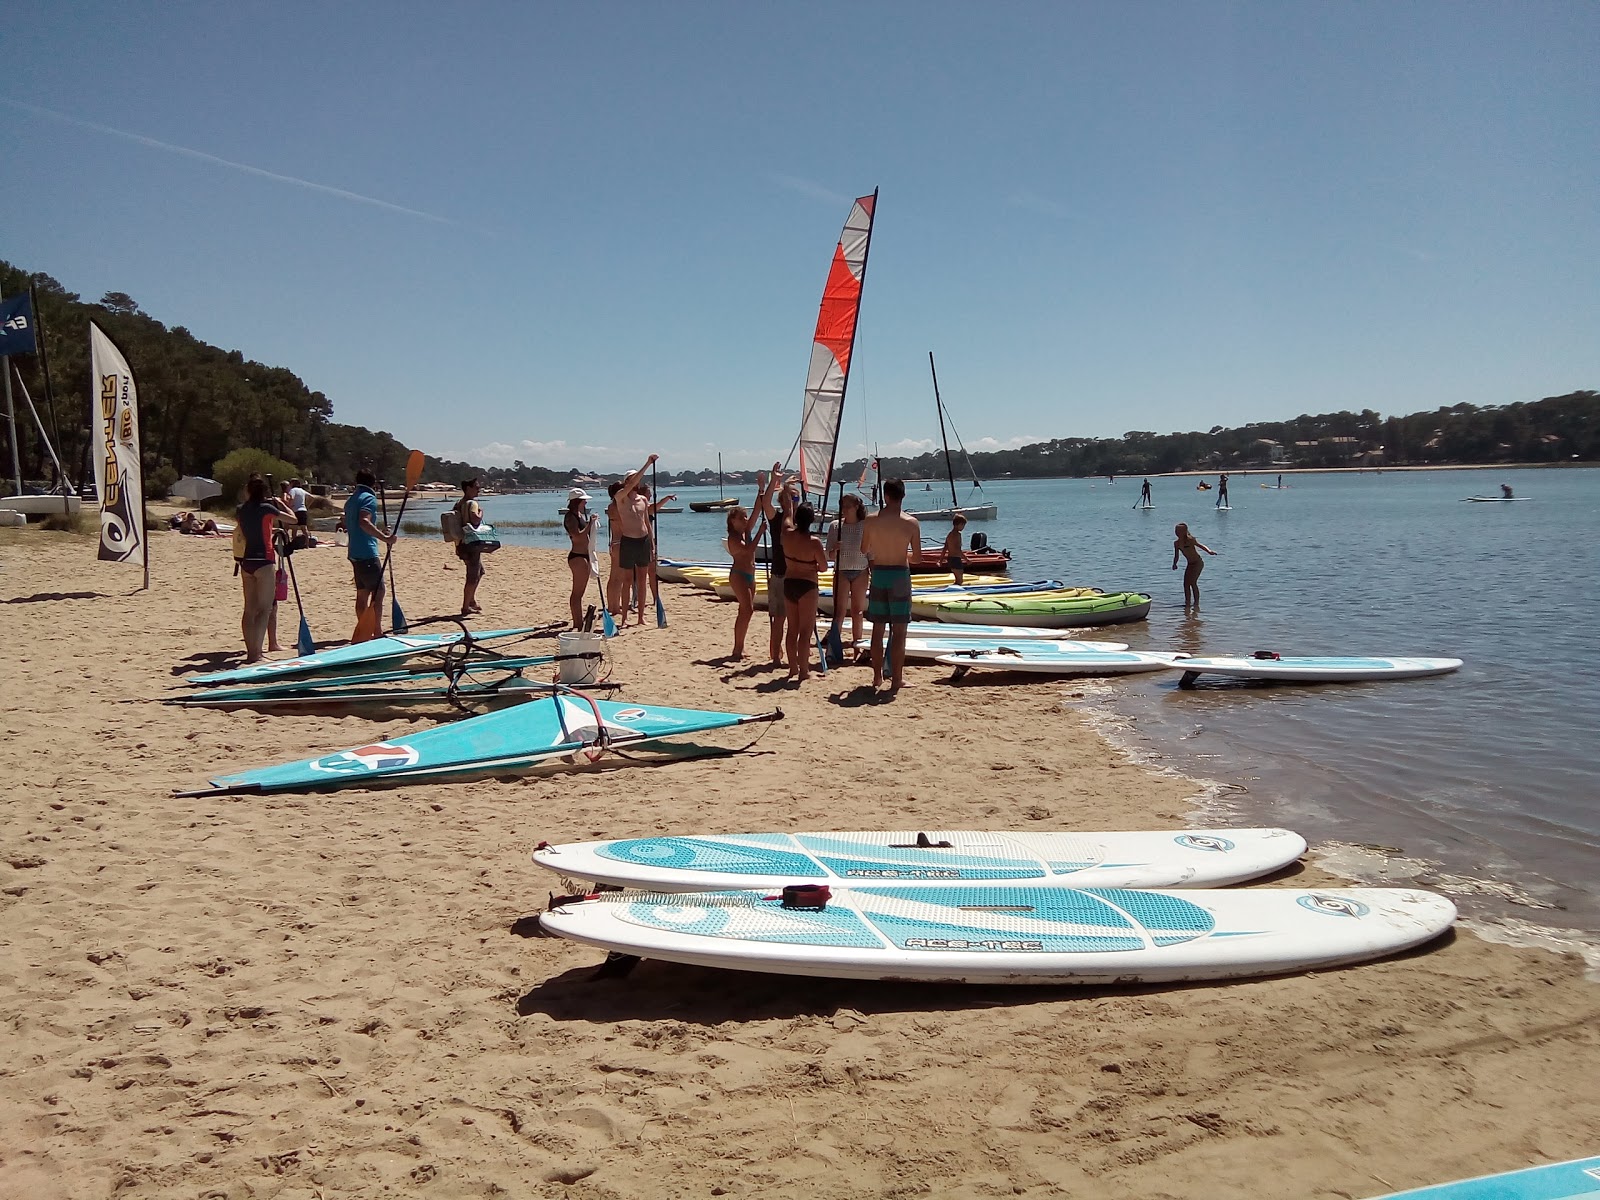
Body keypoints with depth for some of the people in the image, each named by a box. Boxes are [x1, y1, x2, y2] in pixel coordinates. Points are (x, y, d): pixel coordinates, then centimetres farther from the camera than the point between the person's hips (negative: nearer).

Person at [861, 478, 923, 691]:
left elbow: (864, 550, 10)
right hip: (900, 575, -2)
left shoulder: (870, 521, -4)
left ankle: (877, 676, 20)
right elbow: (917, 557, -6)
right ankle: (896, 679, 4)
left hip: (878, 575, 2)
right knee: (899, 630, 3)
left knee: (878, 628, 12)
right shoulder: (911, 523, -9)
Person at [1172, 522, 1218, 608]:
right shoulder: (1176, 543, 4)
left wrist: (1209, 551, -39)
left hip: (1198, 563, -7)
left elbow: (1200, 545, -22)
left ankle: (1196, 605, -13)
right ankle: (1188, 604, 13)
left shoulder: (1190, 540, -14)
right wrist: (1174, 564, -3)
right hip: (1190, 564, 7)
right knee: (1186, 584, 3)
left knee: (1192, 582, -17)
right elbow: (1176, 556, 13)